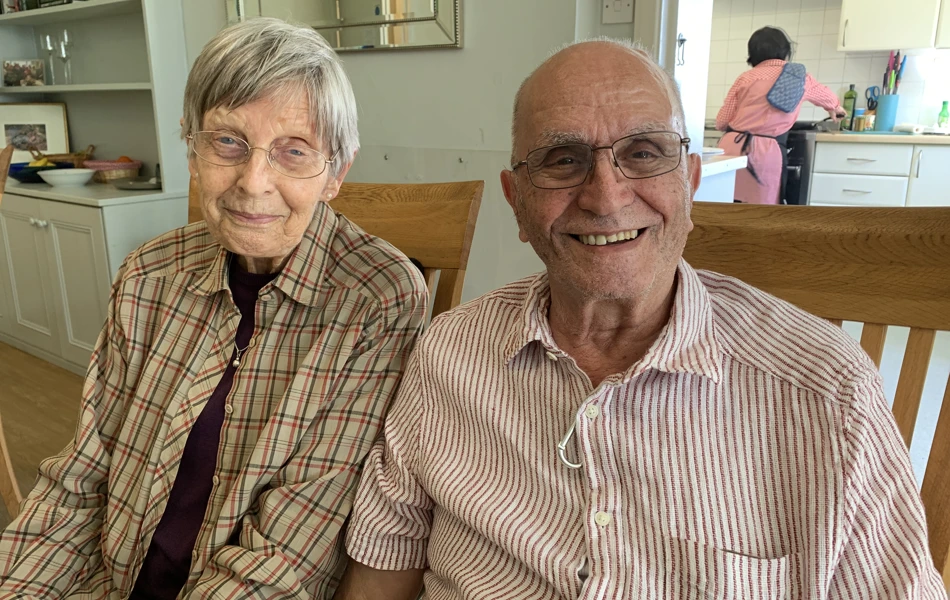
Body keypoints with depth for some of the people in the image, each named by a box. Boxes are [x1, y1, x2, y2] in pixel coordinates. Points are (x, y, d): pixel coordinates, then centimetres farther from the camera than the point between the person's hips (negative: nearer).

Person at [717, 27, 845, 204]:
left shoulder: (746, 78, 10)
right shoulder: (800, 77, 17)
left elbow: (721, 123, 9)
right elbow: (827, 96, 40)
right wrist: (835, 109, 64)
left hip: (733, 148, 0)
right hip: (766, 153, 0)